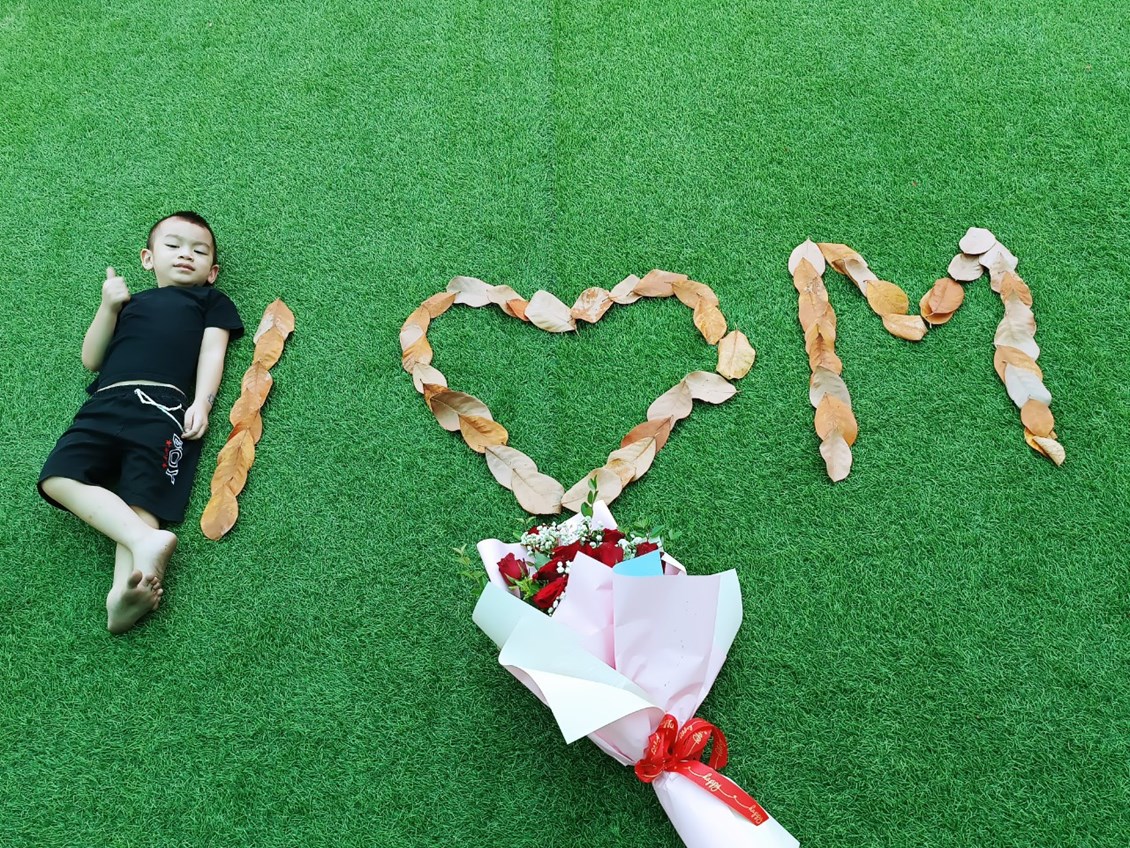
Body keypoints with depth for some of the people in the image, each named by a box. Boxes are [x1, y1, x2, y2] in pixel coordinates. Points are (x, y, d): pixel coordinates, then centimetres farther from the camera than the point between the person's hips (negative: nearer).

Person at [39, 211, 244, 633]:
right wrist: (108, 307, 11)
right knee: (58, 478, -23)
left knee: (141, 500, -24)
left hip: (163, 407, -4)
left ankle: (123, 593, -46)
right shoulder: (131, 301, 34)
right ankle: (146, 540, -38)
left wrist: (201, 403, -9)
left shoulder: (210, 300, 26)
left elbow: (212, 352, 9)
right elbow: (91, 359, 25)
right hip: (106, 403, 4)